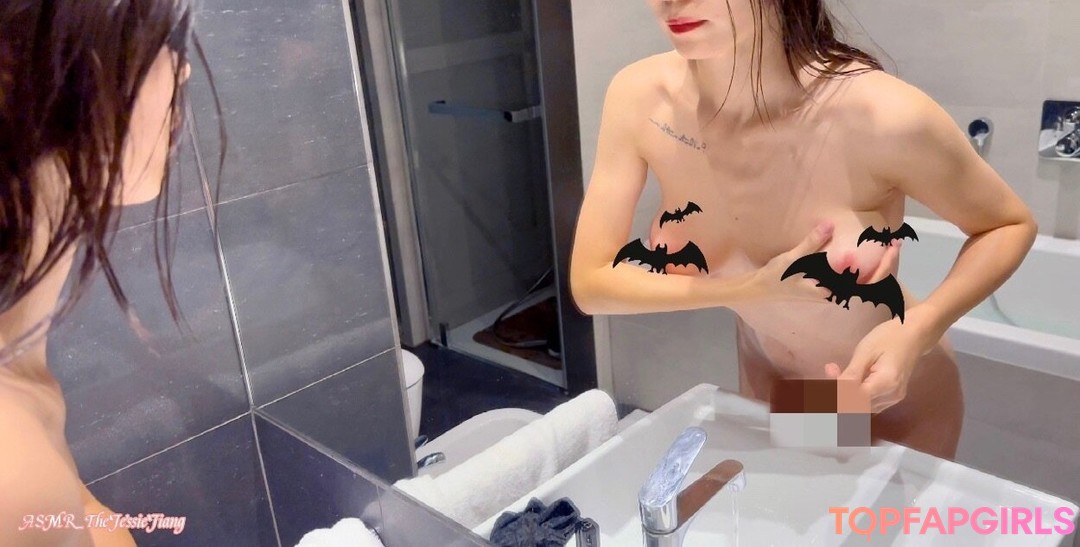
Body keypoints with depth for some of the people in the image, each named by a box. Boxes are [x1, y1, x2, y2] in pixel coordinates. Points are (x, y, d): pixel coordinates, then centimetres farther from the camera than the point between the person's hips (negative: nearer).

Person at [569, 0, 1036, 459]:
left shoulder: (883, 115, -32)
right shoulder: (640, 99, -24)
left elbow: (1011, 225, -13)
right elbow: (591, 284, -19)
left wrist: (920, 329, -32)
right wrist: (760, 286, -31)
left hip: (895, 394, -3)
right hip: (765, 380, 3)